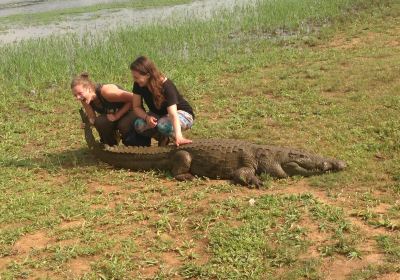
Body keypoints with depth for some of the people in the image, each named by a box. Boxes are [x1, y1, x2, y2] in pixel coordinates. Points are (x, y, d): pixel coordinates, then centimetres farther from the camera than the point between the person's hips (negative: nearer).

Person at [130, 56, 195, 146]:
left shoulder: (166, 86, -32)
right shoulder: (138, 85, -17)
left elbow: (173, 114, -42)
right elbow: (137, 107, -10)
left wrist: (178, 136, -56)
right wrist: (147, 117, -32)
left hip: (182, 113, -5)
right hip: (159, 114, 5)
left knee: (163, 125, -38)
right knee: (139, 124, -25)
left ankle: (179, 139, -6)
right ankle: (162, 138, 2)